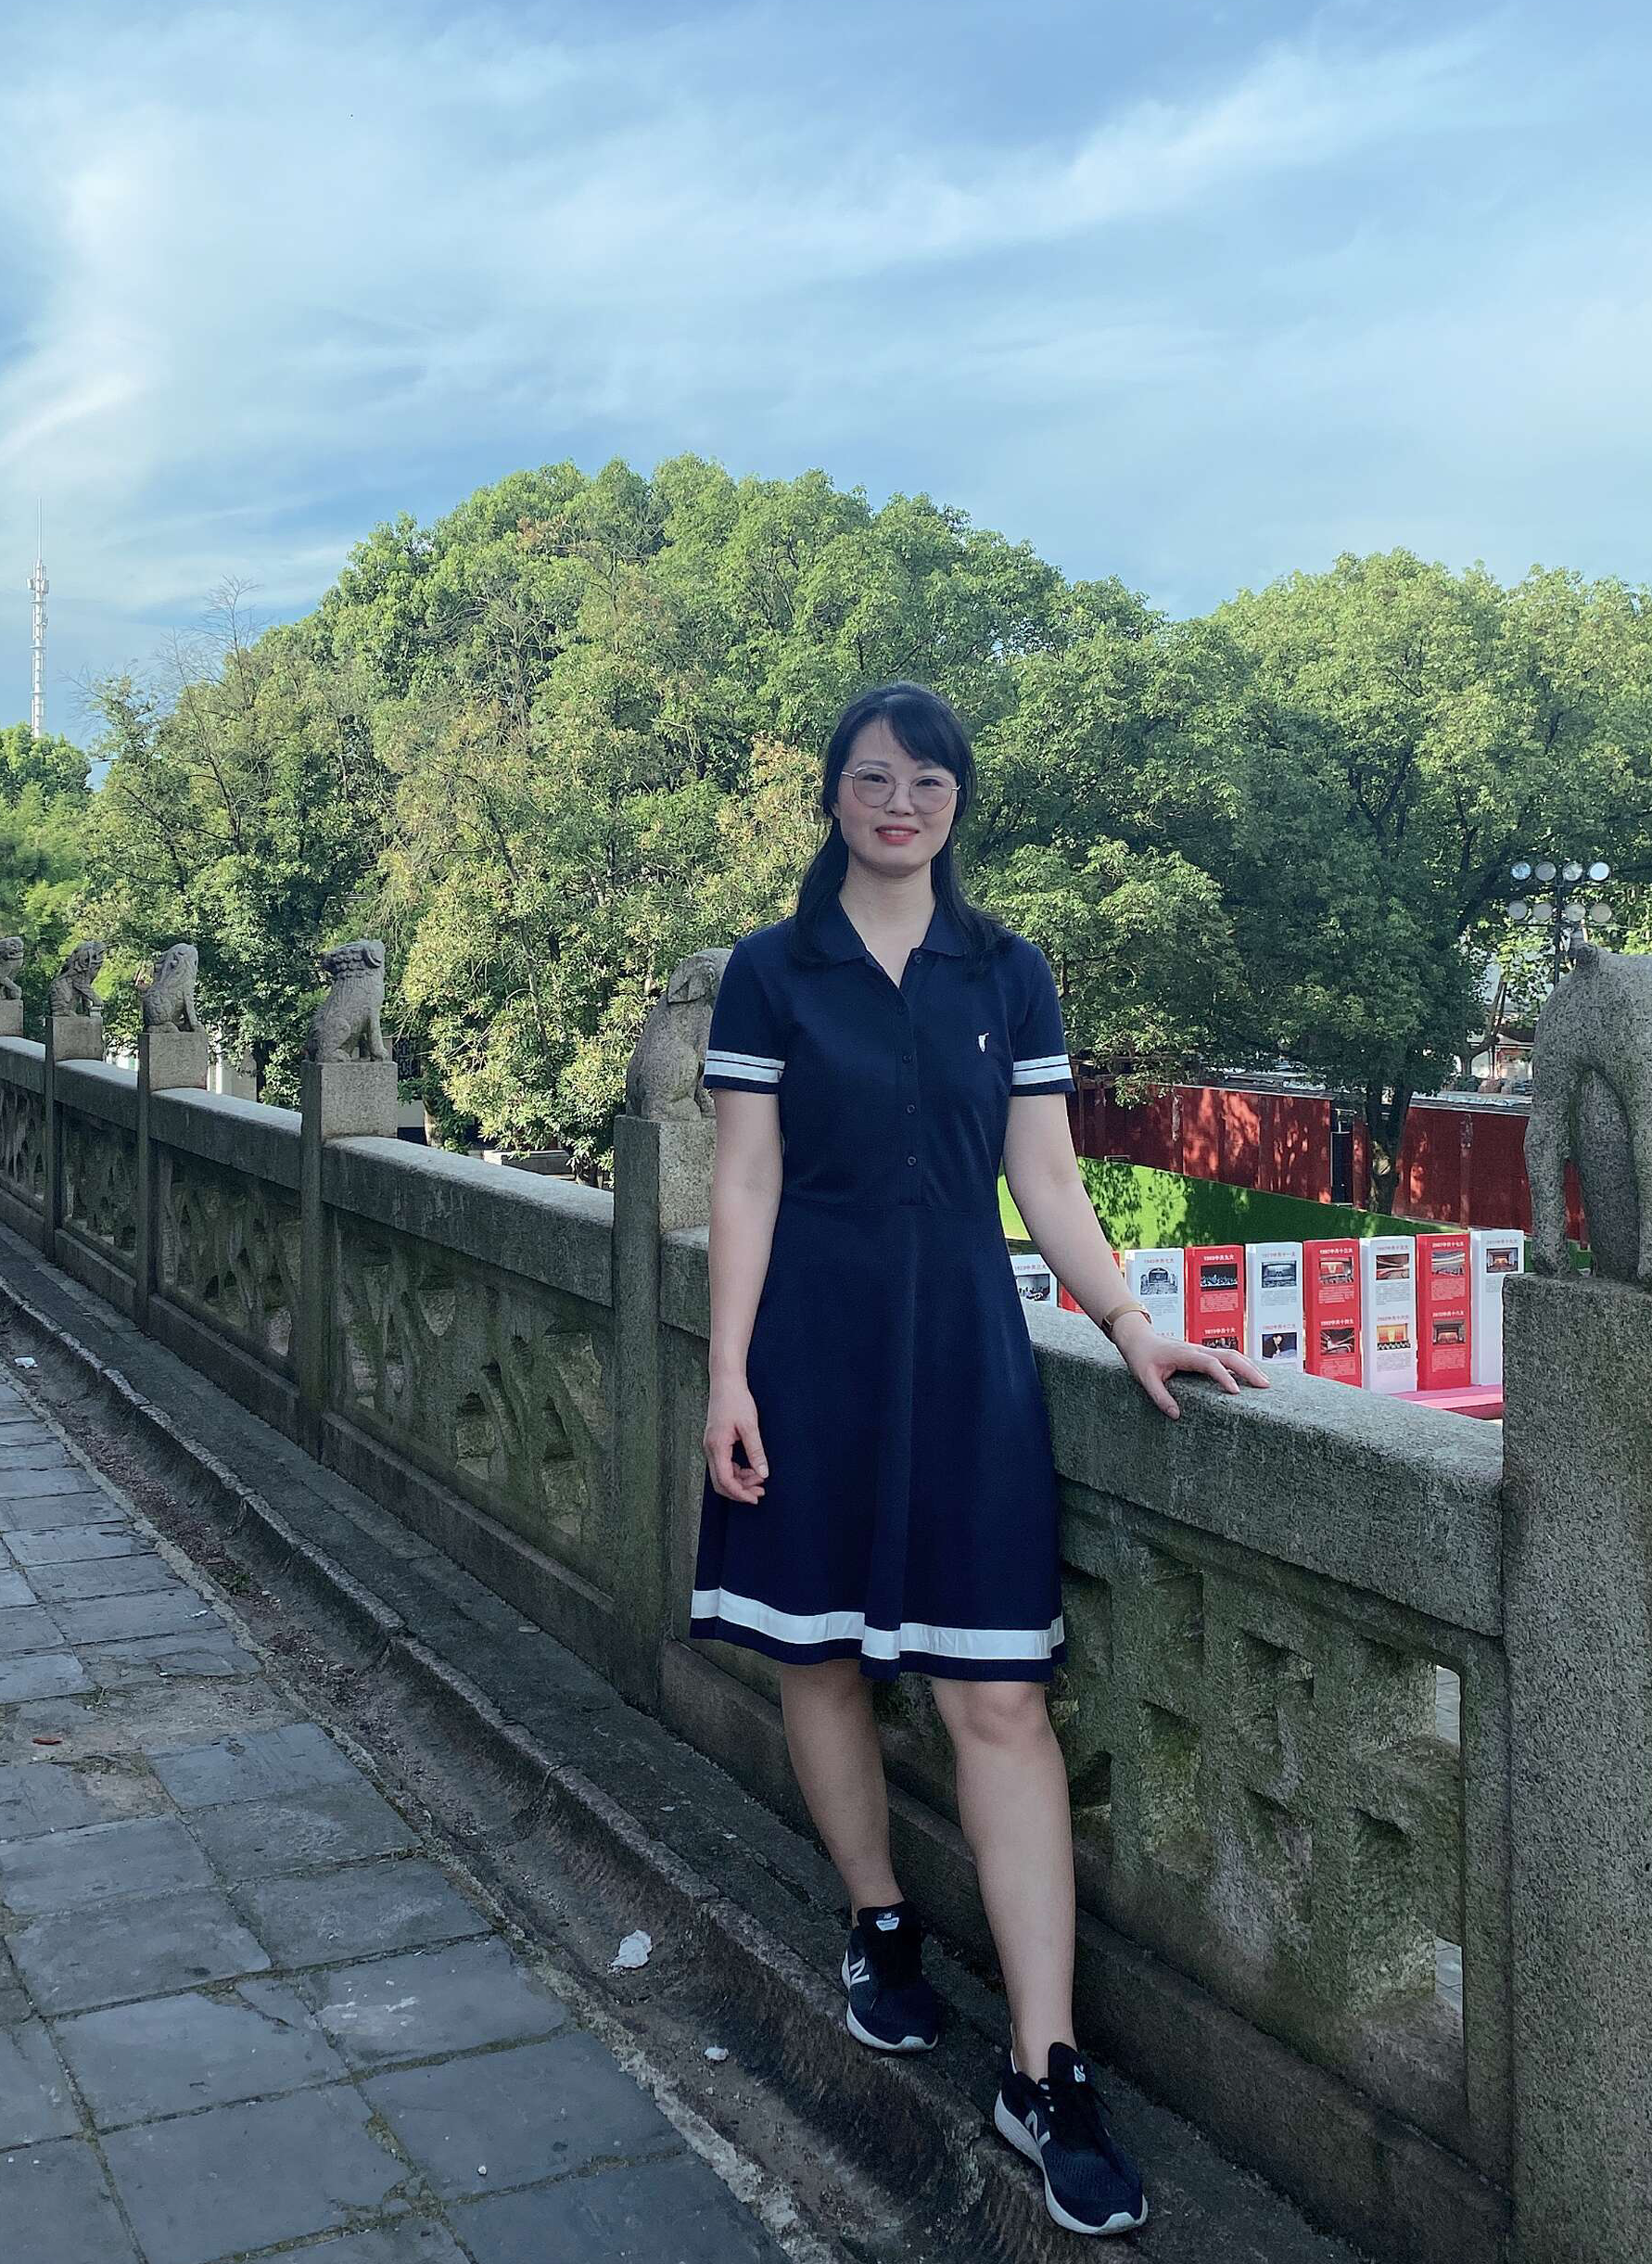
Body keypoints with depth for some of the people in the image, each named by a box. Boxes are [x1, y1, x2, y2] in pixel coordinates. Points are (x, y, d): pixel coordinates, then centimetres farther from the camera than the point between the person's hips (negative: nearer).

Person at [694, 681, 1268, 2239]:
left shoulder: (1008, 976, 8)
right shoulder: (773, 973, 2)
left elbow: (1044, 1179, 8)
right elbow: (745, 1183, 0)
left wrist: (1126, 1321, -4)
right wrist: (728, 1372, -7)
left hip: (964, 1346, 1)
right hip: (814, 1344, 0)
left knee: (999, 1693, -4)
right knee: (820, 1654, 9)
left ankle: (1045, 2069, 0)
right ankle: (878, 1927, 34)